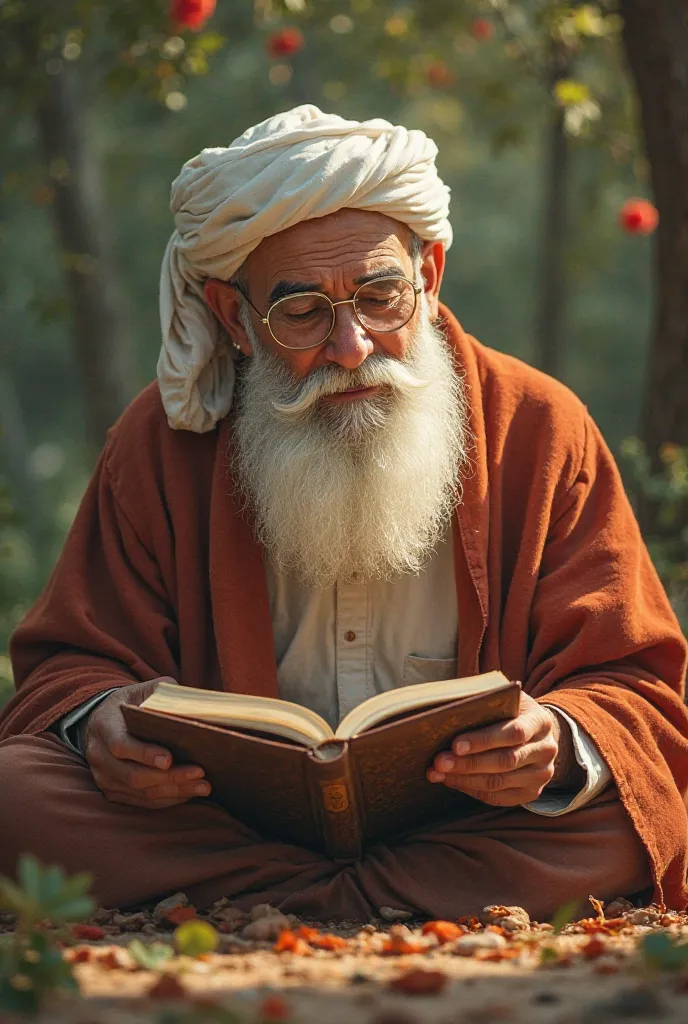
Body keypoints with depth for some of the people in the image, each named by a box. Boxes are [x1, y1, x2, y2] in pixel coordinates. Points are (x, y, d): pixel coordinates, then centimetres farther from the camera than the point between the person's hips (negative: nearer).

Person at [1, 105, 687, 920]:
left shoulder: (539, 432, 0)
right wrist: (98, 722, -19)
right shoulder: (159, 445, 3)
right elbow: (68, 666, 7)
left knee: (614, 818, -33)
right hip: (225, 815, 1)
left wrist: (561, 744, -27)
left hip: (467, 829, -1)